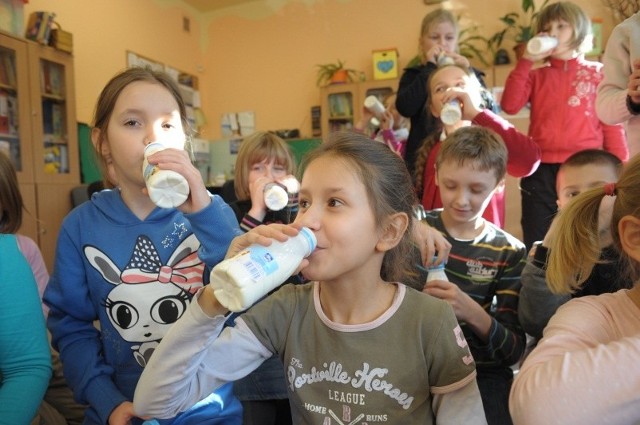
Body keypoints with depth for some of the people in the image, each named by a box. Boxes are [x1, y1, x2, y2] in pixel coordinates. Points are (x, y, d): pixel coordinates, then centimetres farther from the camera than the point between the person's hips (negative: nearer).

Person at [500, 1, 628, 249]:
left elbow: (612, 124, 5)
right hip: (541, 171, 1)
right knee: (537, 244, 8)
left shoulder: (599, 74, 6)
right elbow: (509, 106, -7)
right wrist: (527, 61, -6)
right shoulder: (537, 75, 10)